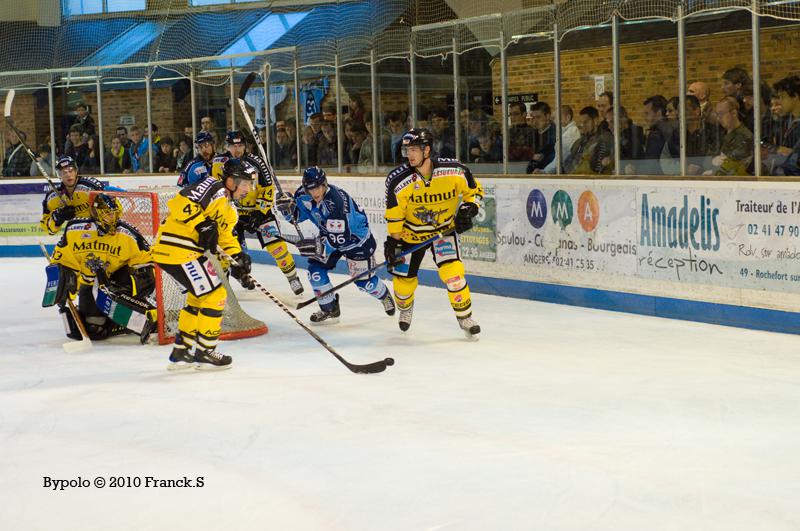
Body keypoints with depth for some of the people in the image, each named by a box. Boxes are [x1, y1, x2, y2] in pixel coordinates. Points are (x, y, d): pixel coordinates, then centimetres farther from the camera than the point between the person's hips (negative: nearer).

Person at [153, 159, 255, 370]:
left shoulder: (229, 209, 19)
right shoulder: (214, 188, -13)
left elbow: (226, 237, 21)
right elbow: (180, 203, -25)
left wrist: (238, 258, 6)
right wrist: (203, 226, -30)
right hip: (177, 248, -11)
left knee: (199, 297, 23)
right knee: (215, 296, -5)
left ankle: (181, 352, 31)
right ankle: (205, 353, 6)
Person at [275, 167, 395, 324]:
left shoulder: (336, 201, -38)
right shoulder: (304, 194, -17)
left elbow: (341, 237, -37)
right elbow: (295, 216, -1)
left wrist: (319, 245, -45)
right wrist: (288, 207, -22)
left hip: (356, 236, -7)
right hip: (330, 234, 7)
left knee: (363, 281, 0)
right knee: (316, 269, -8)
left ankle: (384, 295, 35)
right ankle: (330, 310, 10)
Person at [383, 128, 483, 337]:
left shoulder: (454, 171, -21)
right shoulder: (399, 180, -22)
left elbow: (475, 190, -3)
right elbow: (393, 214, -11)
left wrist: (468, 209, -18)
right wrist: (392, 240, -12)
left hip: (444, 229, -1)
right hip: (411, 232, 1)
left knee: (452, 272, -19)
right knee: (404, 280, 5)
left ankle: (465, 317, 0)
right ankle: (405, 308, 40)